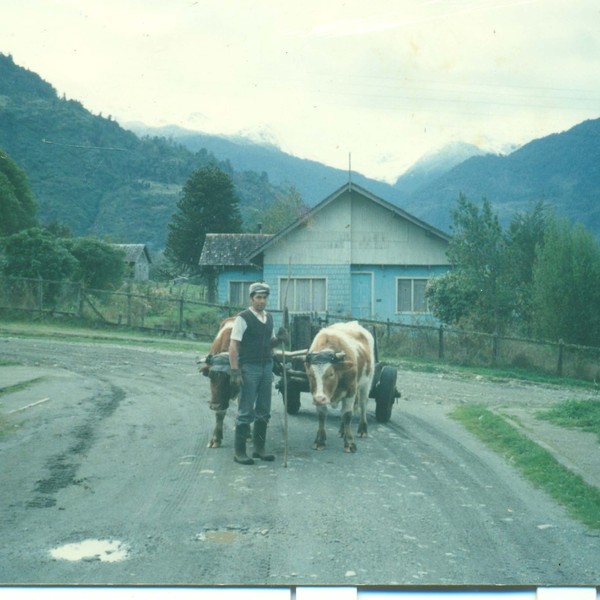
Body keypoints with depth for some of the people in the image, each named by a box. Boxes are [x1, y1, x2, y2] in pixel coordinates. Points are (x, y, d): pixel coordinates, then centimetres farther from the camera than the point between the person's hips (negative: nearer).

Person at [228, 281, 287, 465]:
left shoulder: (269, 317, 11)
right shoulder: (243, 318, -9)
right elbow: (233, 346, -12)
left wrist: (278, 339, -1)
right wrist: (235, 371, -19)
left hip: (267, 367, 7)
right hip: (249, 368, -7)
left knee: (263, 411, 11)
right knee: (246, 412, -2)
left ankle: (259, 448, 21)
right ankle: (239, 451, 5)